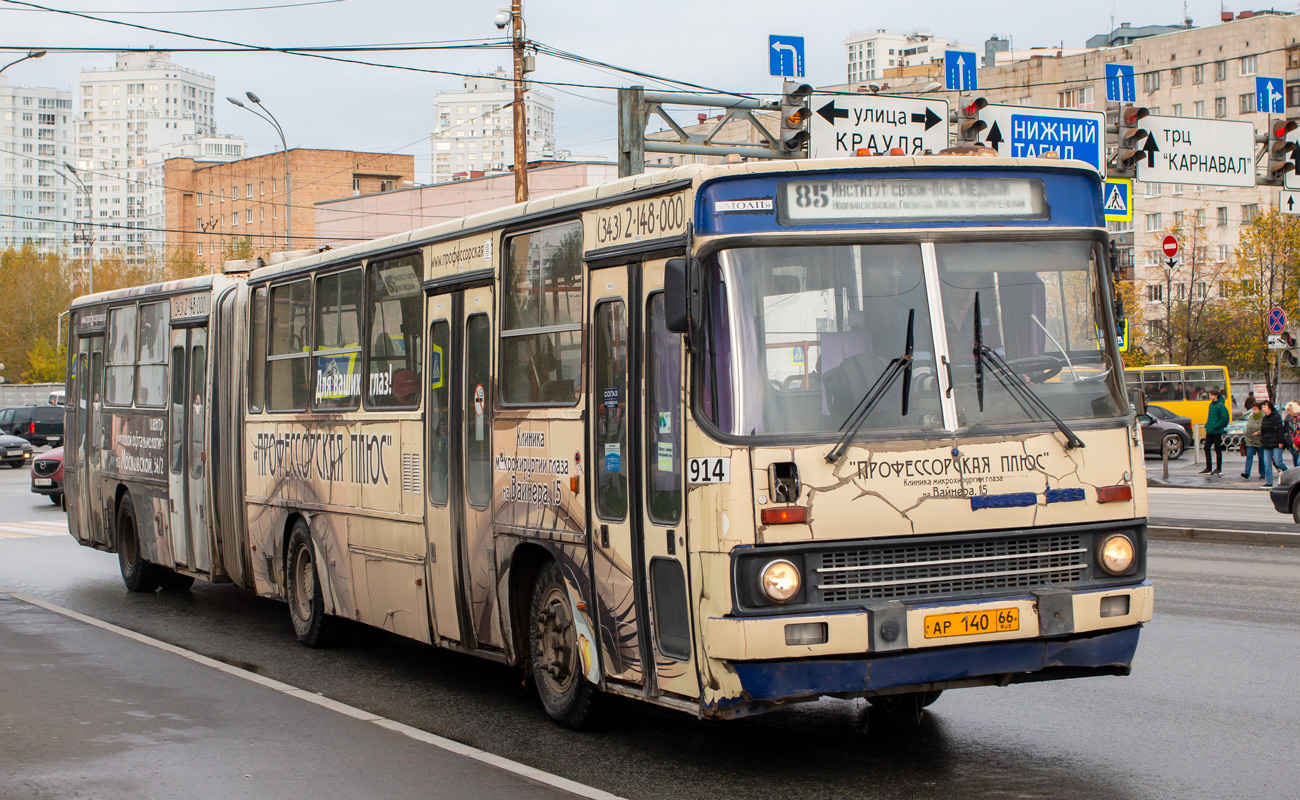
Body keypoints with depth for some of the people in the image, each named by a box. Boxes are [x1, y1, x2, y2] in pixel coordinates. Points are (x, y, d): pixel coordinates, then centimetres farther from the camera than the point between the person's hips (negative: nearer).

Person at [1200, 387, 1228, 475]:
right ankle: (1208, 468, 14)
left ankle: (1219, 469, 10)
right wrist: (1207, 426, 9)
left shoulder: (1220, 405, -13)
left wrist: (1215, 426, -18)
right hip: (1210, 431, 8)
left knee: (1217, 449, 1)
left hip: (1217, 431, -8)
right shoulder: (1211, 404, 12)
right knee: (1207, 448, 7)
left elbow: (1224, 418, -18)